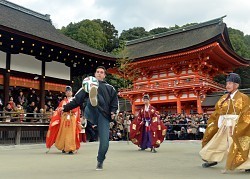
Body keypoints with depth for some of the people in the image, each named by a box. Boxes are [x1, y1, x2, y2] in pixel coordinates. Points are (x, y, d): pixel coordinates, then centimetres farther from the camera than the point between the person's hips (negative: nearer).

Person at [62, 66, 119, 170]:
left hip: (104, 116, 1)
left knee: (104, 142, -9)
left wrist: (113, 111, -4)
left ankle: (100, 162, 18)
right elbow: (77, 100, 18)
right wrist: (65, 108, 9)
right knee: (93, 96, -29)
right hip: (91, 113, 0)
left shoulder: (109, 88, 22)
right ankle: (93, 100, -68)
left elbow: (115, 100, 14)